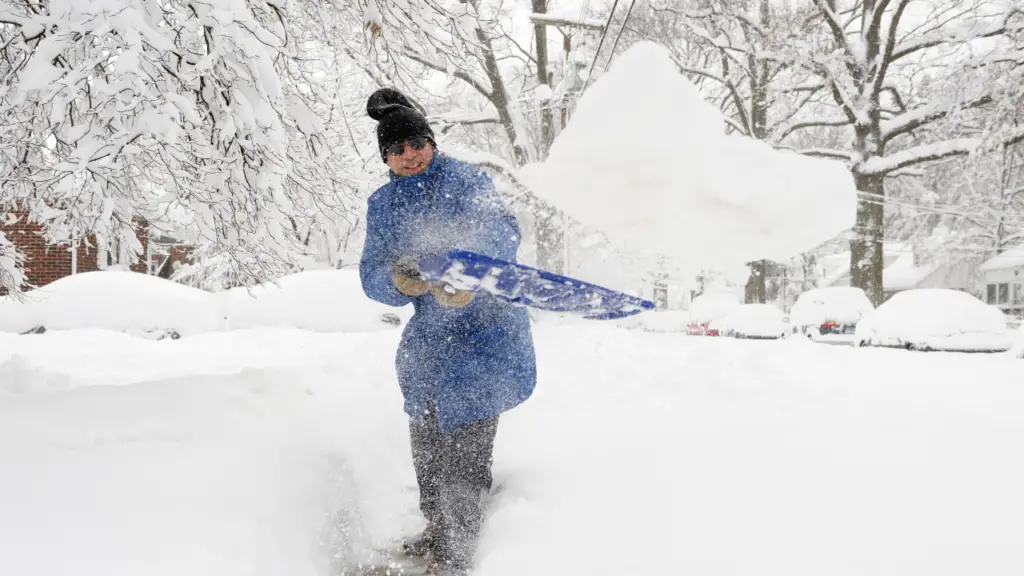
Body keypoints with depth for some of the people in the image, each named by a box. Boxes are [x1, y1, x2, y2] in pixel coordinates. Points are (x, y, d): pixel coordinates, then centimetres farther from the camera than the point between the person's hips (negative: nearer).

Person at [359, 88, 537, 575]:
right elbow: (371, 275, -1)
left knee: (465, 447, -6)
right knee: (426, 439, 20)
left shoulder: (464, 180, -10)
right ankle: (437, 529, 43)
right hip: (430, 334, 7)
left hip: (487, 326, -7)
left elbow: (503, 232, -27)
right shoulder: (382, 205, 7)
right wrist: (398, 280, -26)